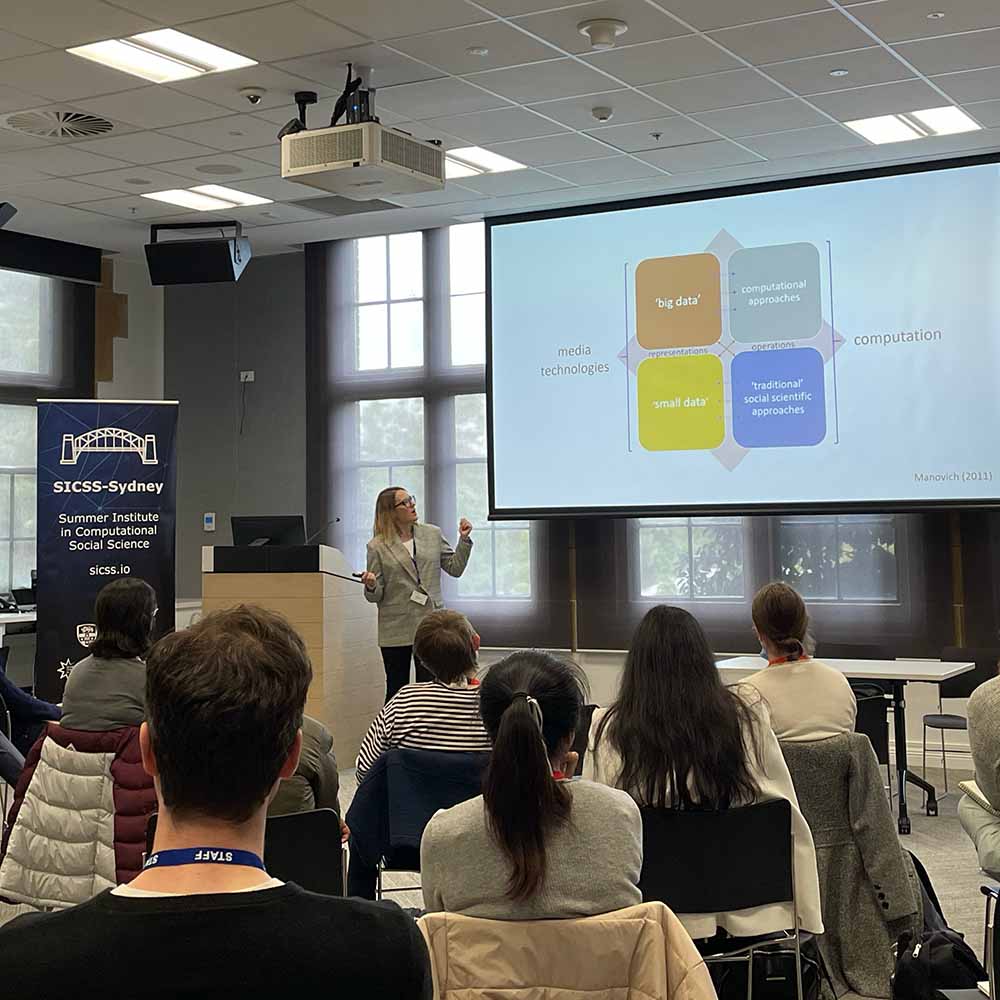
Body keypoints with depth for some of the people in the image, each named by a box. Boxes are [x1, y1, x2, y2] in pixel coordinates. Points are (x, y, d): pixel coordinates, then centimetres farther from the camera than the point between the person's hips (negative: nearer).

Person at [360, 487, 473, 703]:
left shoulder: (432, 534, 7)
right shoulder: (377, 547, -2)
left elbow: (455, 568, 12)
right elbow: (375, 596, -1)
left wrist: (464, 540, 1)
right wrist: (371, 586, -23)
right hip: (396, 630, -2)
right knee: (396, 691, 6)